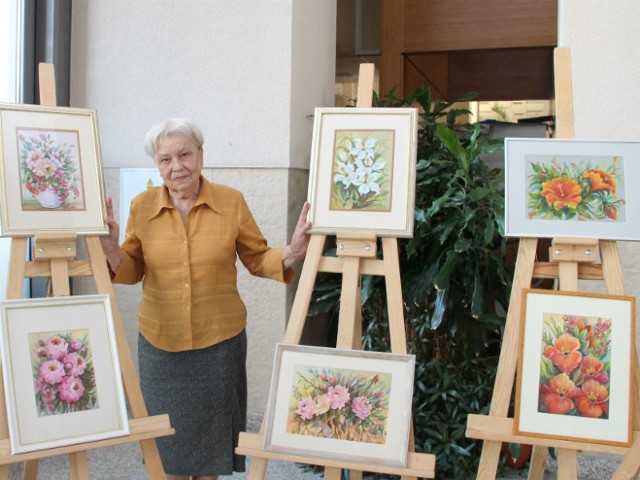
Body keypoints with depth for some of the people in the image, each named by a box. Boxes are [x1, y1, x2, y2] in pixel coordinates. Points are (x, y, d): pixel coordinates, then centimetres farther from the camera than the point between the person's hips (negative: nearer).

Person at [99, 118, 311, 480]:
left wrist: (290, 255, -17)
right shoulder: (142, 206, -2)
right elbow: (132, 271, 5)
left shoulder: (232, 202, -5)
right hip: (159, 342, 1)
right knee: (167, 434, 13)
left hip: (219, 341, -1)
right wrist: (111, 249, -14)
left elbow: (258, 259, 2)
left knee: (212, 433, 13)